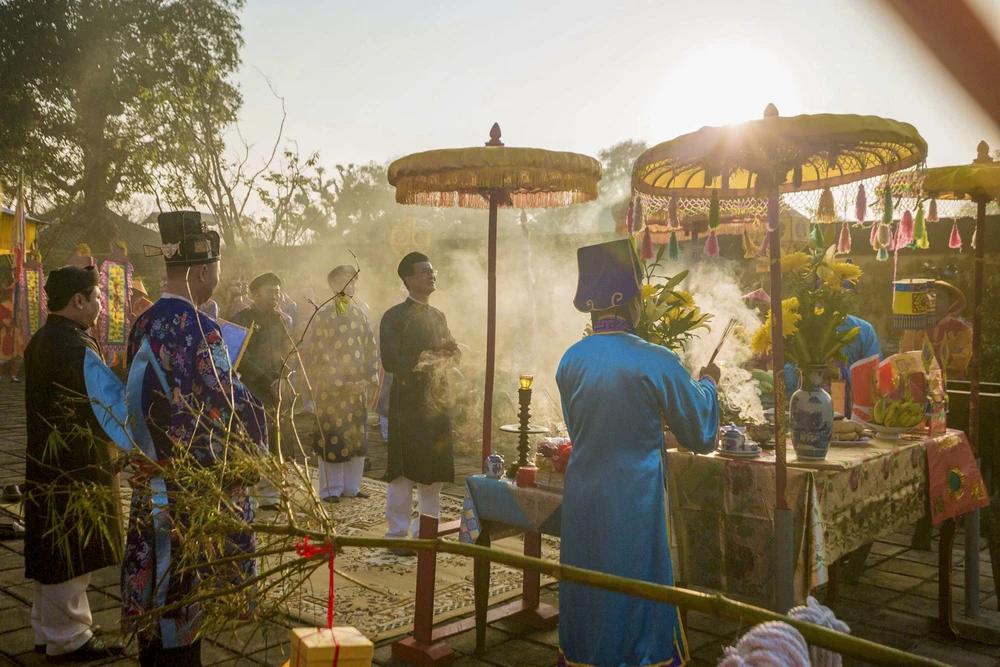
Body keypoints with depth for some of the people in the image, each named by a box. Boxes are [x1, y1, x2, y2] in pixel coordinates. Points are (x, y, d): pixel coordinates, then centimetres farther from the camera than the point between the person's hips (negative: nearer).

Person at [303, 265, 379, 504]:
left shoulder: (360, 315, 9)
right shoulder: (324, 316, -8)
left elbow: (371, 349, 10)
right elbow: (319, 354, -12)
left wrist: (369, 379, -2)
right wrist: (341, 382, -16)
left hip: (357, 386, 5)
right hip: (331, 388, -5)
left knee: (357, 437, 8)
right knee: (332, 437, 0)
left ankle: (351, 486, 19)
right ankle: (331, 489, 11)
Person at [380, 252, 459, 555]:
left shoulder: (438, 316, 16)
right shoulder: (395, 316, -4)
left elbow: (454, 356, 17)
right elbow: (390, 362, -14)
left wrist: (450, 351, -6)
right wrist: (426, 359, -16)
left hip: (437, 402, 6)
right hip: (408, 402, -6)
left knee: (434, 472, 9)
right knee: (404, 472, -2)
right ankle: (398, 533, 8)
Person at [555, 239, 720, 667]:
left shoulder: (571, 360, -3)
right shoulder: (656, 362, -15)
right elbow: (700, 432, -3)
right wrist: (707, 383, 15)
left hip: (582, 503, 4)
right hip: (635, 506, -4)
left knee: (586, 600, 17)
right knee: (637, 599, 10)